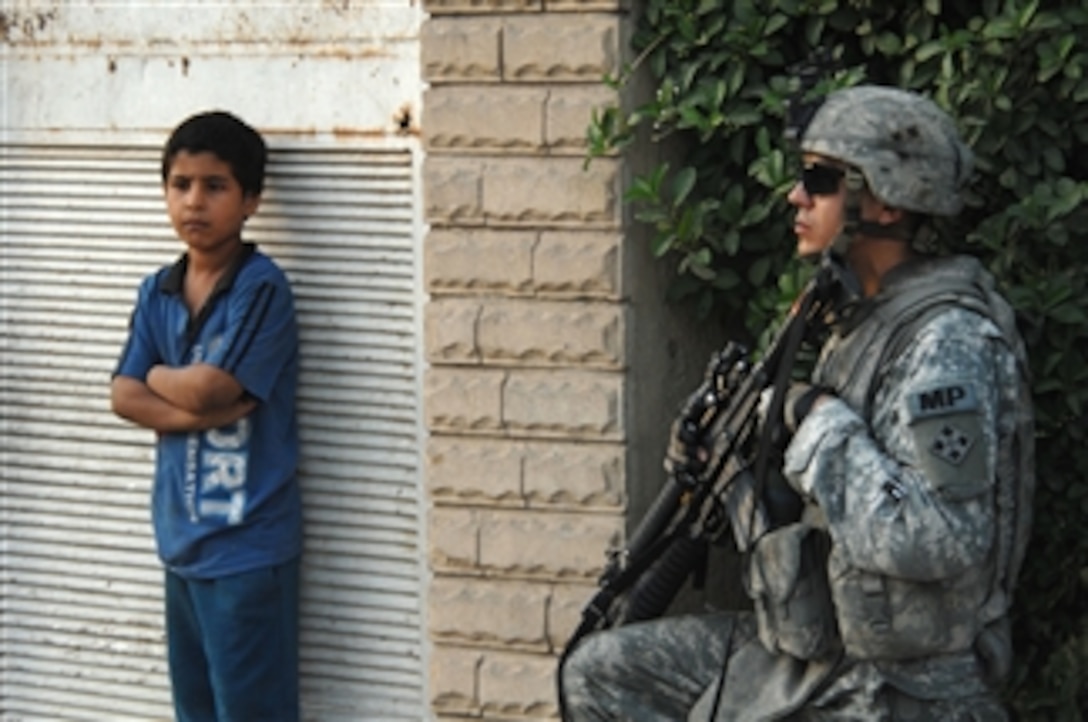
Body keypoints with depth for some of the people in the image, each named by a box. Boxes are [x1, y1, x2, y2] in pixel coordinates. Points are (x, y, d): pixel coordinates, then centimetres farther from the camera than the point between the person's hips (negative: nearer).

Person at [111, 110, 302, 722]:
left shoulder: (261, 287, -14)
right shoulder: (158, 291, 7)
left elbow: (207, 389, -20)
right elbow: (124, 396, -1)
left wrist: (159, 376, 0)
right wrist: (201, 412, -16)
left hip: (249, 543, -7)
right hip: (182, 536, 7)